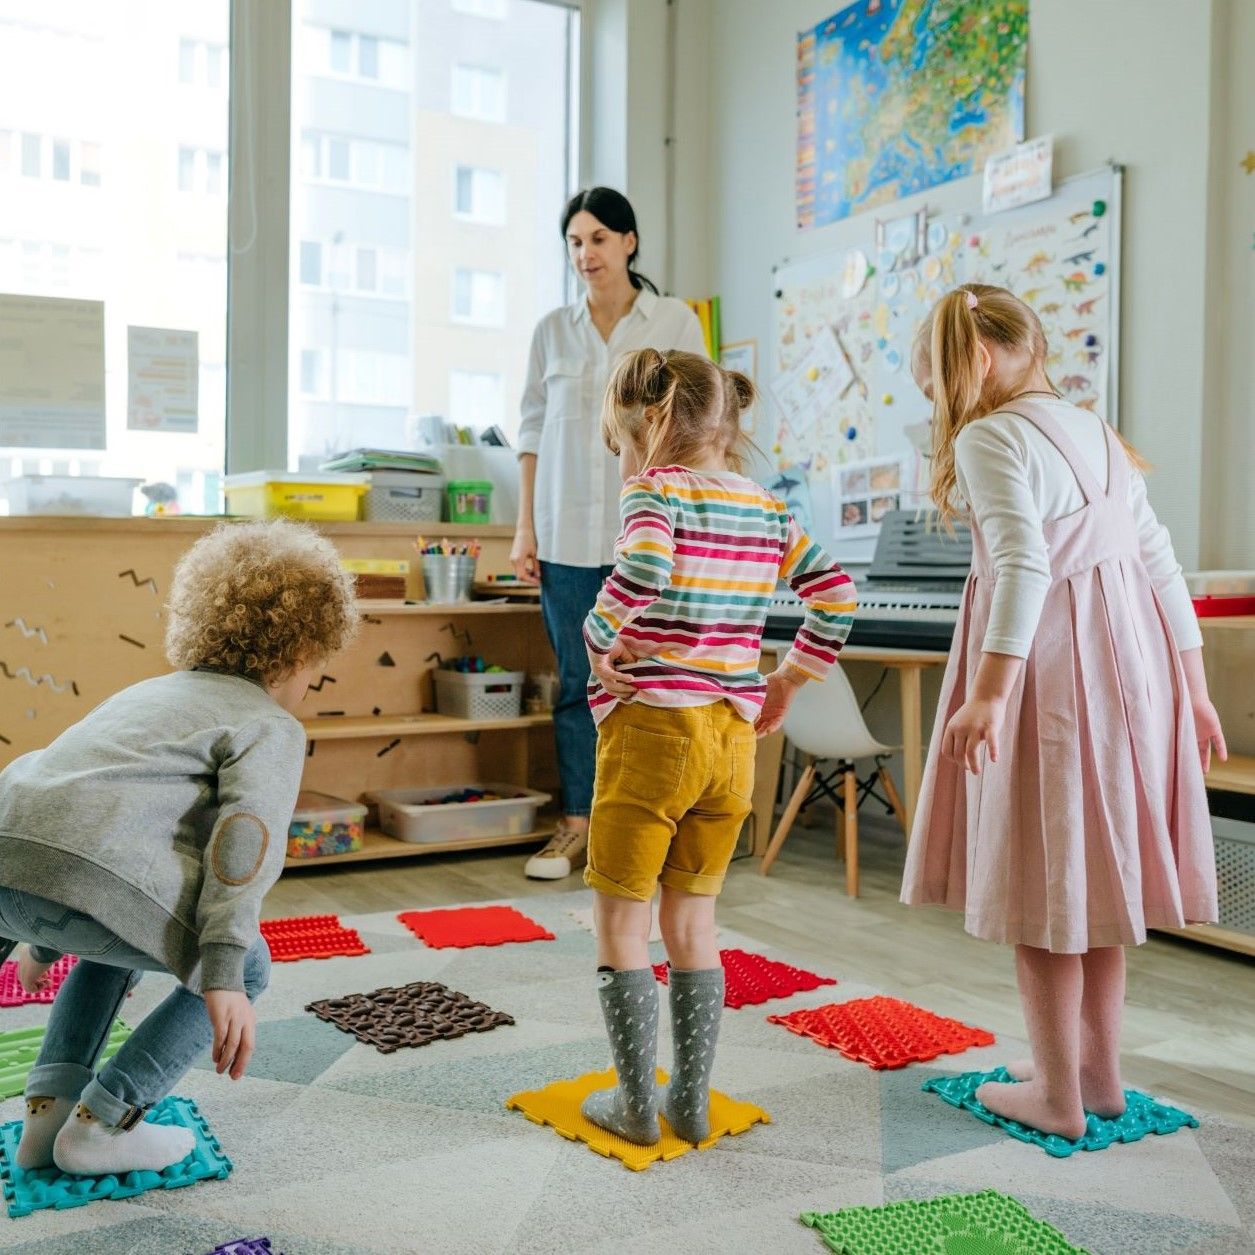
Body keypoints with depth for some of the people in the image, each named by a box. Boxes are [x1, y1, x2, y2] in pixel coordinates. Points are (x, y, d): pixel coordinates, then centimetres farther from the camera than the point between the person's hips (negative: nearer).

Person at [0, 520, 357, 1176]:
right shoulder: (272, 726, 10)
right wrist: (225, 978, -13)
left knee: (113, 949, 37)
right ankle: (101, 1125, 11)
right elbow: (245, 835, -8)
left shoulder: (150, 693, 34)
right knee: (245, 969, 14)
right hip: (93, 876, -8)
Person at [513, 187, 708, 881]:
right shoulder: (553, 329, 11)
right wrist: (525, 527, 6)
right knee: (576, 681, 6)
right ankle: (576, 824, 16)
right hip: (567, 533, 2)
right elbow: (533, 431, 12)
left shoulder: (675, 322, 4)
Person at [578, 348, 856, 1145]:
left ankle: (637, 1105, 16)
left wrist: (598, 640, -14)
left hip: (651, 728, -6)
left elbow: (644, 568, -30)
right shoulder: (766, 509, 9)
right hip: (733, 738, 6)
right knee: (692, 920, 17)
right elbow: (838, 598, 5)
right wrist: (785, 685, 11)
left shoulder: (658, 488, -9)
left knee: (621, 922, 9)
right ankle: (693, 1102, 24)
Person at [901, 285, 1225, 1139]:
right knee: (1093, 875, 17)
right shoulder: (1093, 431, 15)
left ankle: (1057, 1092, 15)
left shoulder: (988, 437, -10)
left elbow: (1023, 564, -24)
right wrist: (1193, 689, 18)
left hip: (1047, 672, -8)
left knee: (1040, 884, 3)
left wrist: (986, 692, -29)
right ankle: (1100, 1071, 29)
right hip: (1128, 667, 8)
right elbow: (1161, 564, 14)